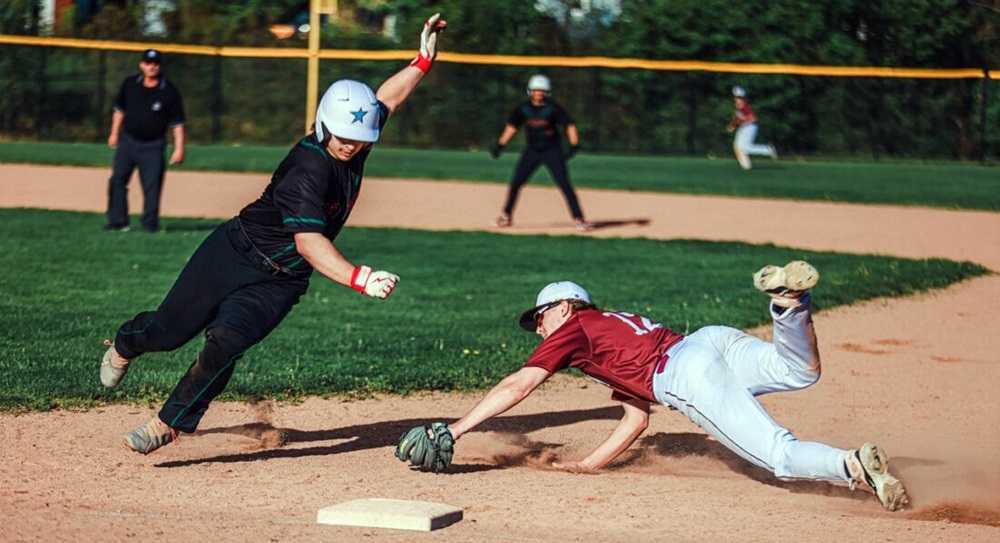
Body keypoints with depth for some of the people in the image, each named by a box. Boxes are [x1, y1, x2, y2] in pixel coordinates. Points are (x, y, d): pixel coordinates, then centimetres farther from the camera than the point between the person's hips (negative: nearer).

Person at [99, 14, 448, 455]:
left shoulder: (353, 143, -8)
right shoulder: (309, 167, -30)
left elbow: (387, 99, 11)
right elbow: (308, 240, -42)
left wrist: (424, 59, 1)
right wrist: (359, 278, -54)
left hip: (279, 282, 5)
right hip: (233, 253, -5)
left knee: (225, 344, -17)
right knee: (169, 331, 10)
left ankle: (168, 425, -3)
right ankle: (124, 344, 45)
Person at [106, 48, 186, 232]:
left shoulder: (169, 92, -7)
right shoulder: (130, 84, 1)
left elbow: (177, 123, -5)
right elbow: (119, 109, 15)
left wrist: (179, 148, -10)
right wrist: (114, 133, 15)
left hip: (153, 147, -3)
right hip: (128, 141, 3)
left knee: (152, 185, -4)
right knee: (117, 180, -2)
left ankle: (149, 224, 5)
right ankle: (118, 222, 4)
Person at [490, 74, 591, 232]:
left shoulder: (553, 109, -13)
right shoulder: (523, 109, -3)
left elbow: (569, 125, -13)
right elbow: (512, 126, 7)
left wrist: (574, 146, -25)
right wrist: (500, 145, 1)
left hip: (553, 152, -4)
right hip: (532, 151, 4)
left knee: (565, 185, -12)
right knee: (515, 183, 2)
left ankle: (579, 219, -8)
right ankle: (506, 216, 18)